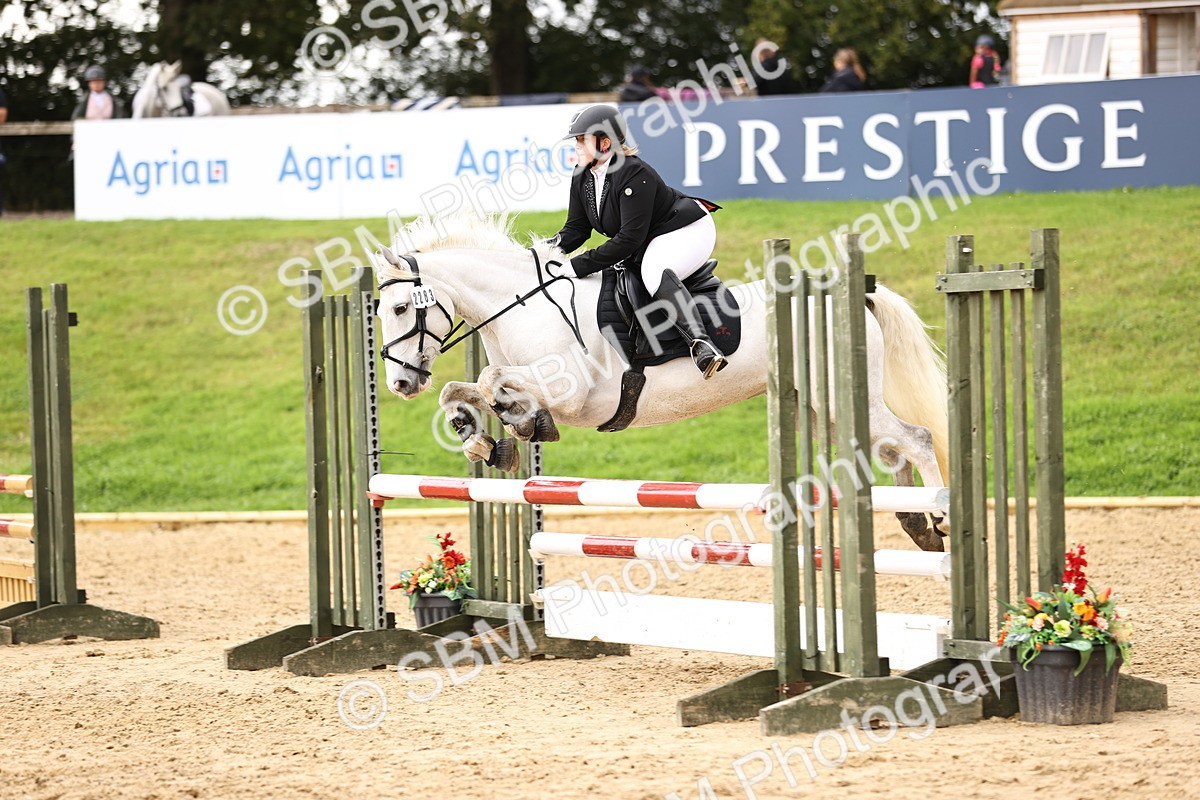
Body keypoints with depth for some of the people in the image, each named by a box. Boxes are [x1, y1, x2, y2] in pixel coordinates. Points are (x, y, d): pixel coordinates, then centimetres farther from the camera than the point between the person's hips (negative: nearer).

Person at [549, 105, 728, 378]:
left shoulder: (634, 175, -28)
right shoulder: (582, 177, -1)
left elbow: (629, 239, -32)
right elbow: (576, 229, 3)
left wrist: (579, 265, -32)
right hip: (650, 243, 11)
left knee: (655, 274, -38)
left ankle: (700, 343, -53)